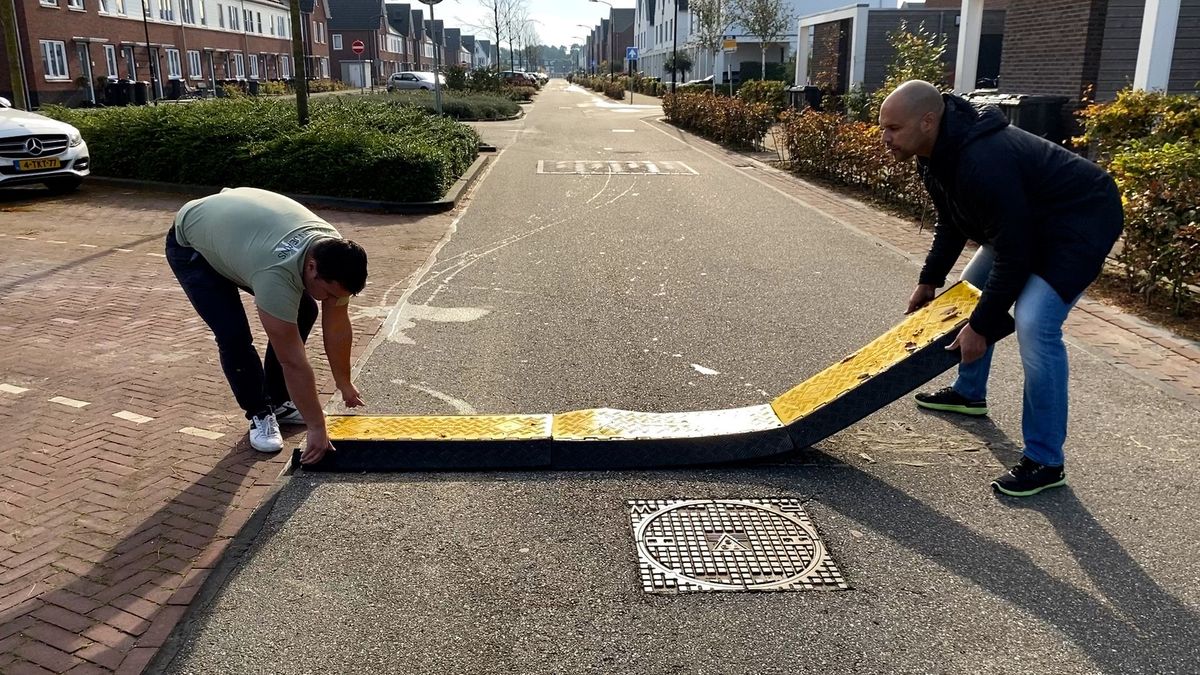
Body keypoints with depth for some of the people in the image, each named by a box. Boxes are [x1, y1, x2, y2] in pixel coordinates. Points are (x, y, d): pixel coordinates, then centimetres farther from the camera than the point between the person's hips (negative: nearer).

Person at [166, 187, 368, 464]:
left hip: (238, 229, 7)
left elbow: (337, 327, -9)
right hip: (191, 244, -7)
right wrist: (317, 428, -33)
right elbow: (293, 361, -39)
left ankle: (278, 401, 14)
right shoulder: (276, 274, -44)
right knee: (234, 334, -20)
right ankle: (259, 413, 3)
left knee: (304, 311, -1)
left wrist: (344, 385, 0)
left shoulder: (333, 253, -23)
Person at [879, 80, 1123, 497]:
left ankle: (1045, 462, -11)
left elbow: (1012, 254, -31)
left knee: (1034, 323, -23)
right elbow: (952, 224, 11)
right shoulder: (935, 154, -4)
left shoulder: (983, 162, -36)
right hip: (1025, 220, 11)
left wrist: (982, 326, -26)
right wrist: (929, 282, 10)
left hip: (1082, 220, -11)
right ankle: (969, 393, 39)